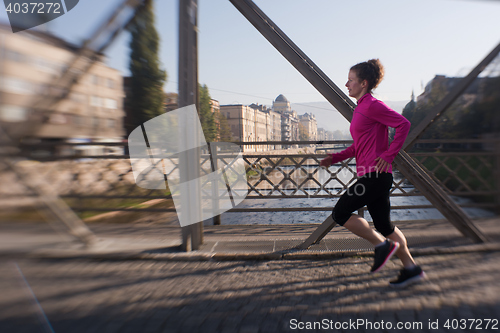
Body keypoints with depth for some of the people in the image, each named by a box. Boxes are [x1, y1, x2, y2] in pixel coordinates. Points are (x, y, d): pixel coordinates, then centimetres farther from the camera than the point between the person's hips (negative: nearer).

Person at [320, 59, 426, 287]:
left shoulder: (372, 105, -10)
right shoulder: (361, 108, 18)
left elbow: (403, 124, -16)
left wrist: (389, 154, -17)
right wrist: (335, 158, 11)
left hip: (376, 174, -10)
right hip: (371, 176, 10)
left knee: (340, 213, -7)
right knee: (383, 224, 13)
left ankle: (382, 245, 4)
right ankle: (411, 268, 22)